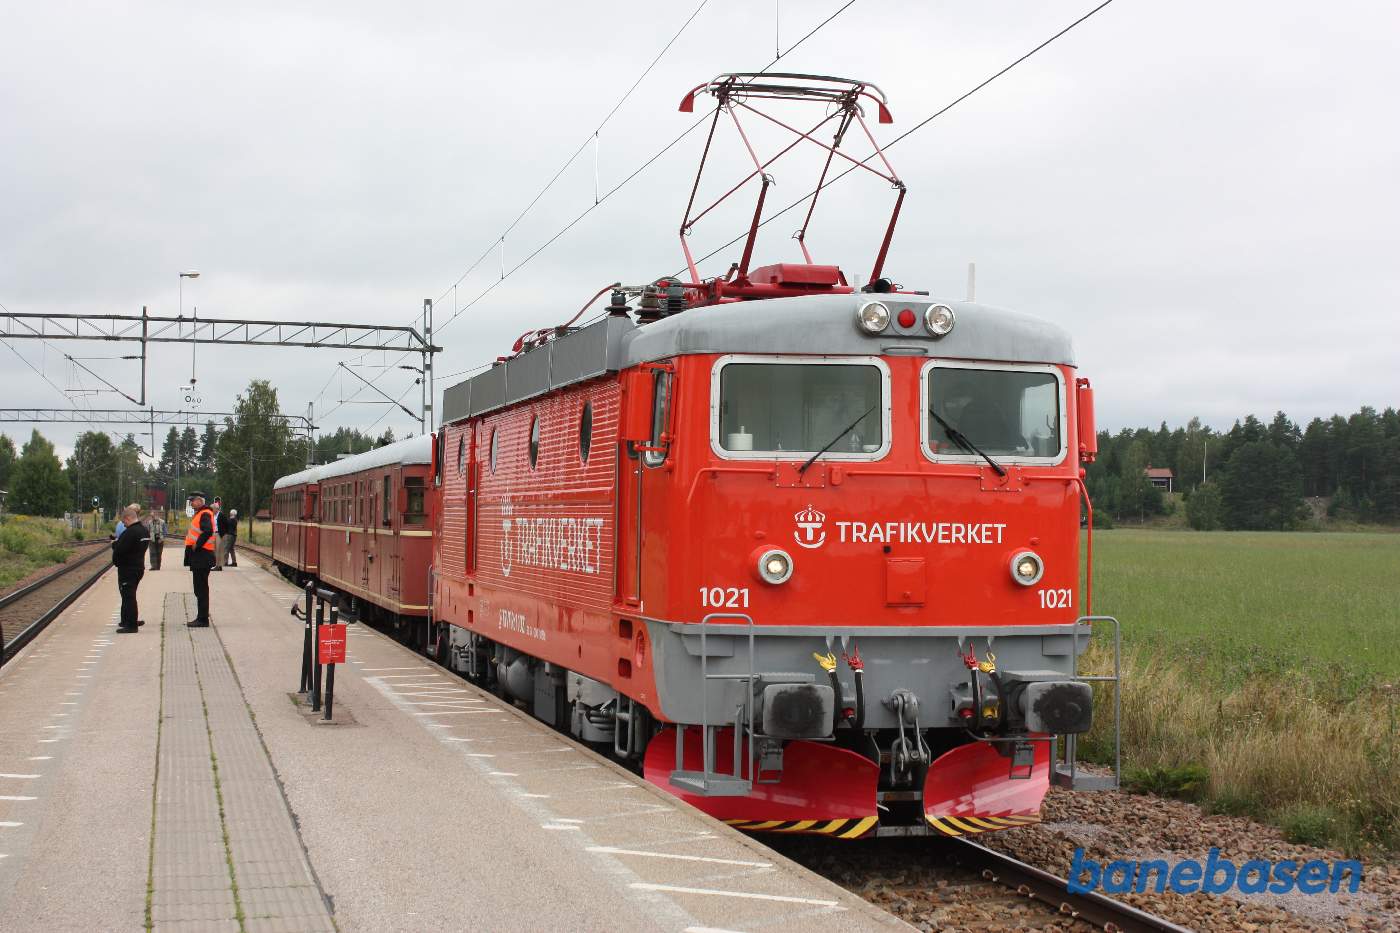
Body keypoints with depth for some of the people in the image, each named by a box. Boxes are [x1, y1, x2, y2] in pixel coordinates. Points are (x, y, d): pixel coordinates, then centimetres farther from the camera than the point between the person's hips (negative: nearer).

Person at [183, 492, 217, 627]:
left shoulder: (205, 514, -14)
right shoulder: (199, 513, 18)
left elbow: (208, 531, -29)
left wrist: (197, 545, -21)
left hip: (202, 556, -10)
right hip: (198, 557, 10)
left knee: (201, 589, -7)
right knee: (200, 588, 14)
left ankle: (203, 619, -5)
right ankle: (201, 617, 19)